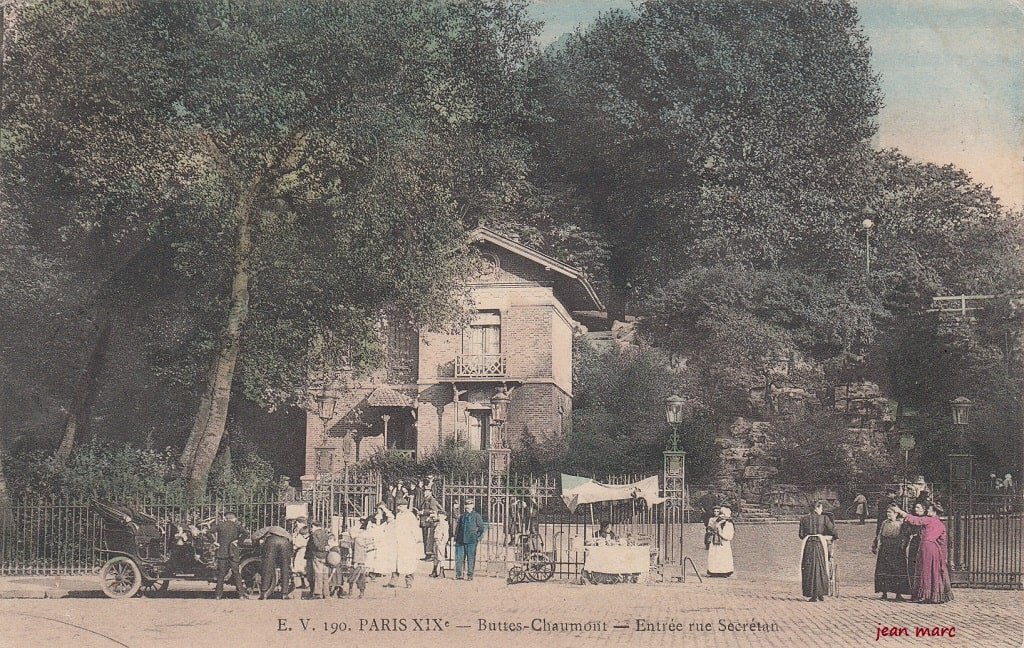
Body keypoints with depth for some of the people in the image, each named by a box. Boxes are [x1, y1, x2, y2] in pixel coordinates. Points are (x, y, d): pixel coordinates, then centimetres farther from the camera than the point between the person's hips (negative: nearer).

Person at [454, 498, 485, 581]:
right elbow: (457, 528, 22)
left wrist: (478, 537, -3)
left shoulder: (476, 516, 3)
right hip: (461, 541, 4)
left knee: (471, 558, -2)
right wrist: (456, 538, 13)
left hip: (471, 540, -4)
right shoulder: (462, 516, 15)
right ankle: (458, 575, 8)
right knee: (459, 558, 1)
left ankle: (470, 575, 3)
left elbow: (482, 528, 3)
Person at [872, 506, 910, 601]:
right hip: (885, 550, 3)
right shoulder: (884, 523, 10)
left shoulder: (900, 524, 1)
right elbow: (880, 536, 12)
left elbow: (904, 538, 1)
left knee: (898, 572, -5)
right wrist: (876, 546, 6)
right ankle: (884, 592, 5)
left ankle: (898, 594, 2)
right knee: (884, 572, -1)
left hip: (897, 551, -3)